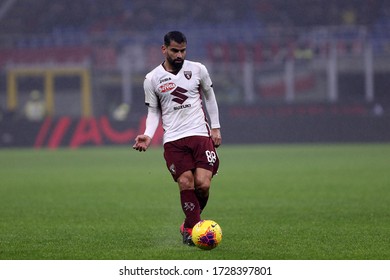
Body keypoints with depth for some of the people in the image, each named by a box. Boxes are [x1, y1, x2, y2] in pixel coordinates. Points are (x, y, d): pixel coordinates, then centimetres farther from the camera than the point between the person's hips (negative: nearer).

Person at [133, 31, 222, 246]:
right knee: (185, 184, -13)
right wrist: (148, 135, -6)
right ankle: (194, 227, -2)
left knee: (203, 184, -12)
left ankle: (189, 226, 11)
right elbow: (153, 111, 10)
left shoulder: (198, 70, 5)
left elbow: (209, 97, 18)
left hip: (200, 134, 1)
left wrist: (215, 128, 15)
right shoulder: (152, 79, 2)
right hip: (173, 140, 0)